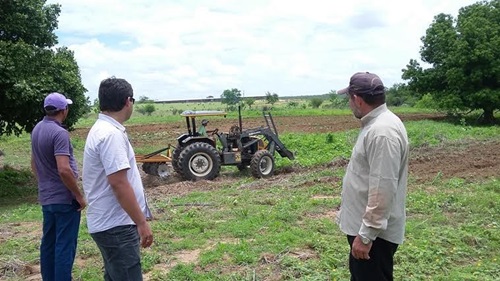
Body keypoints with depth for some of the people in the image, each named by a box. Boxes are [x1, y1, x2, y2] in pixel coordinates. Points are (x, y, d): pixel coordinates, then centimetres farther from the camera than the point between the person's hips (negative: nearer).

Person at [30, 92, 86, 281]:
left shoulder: (37, 129, 8)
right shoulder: (59, 133, -19)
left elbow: (34, 164, 18)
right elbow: (64, 169, -27)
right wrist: (79, 195, -17)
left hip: (46, 197, 9)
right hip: (64, 198, -9)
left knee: (48, 243, 16)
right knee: (65, 245, -1)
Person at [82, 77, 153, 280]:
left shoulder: (102, 129, 12)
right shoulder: (111, 134, -20)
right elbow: (118, 183, -25)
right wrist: (141, 222, -20)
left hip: (110, 222, 10)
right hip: (116, 225, -10)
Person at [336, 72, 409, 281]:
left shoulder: (382, 131, -26)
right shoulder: (376, 124, 8)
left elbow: (383, 189, -30)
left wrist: (366, 235, -26)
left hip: (374, 232, -10)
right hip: (363, 225, 10)